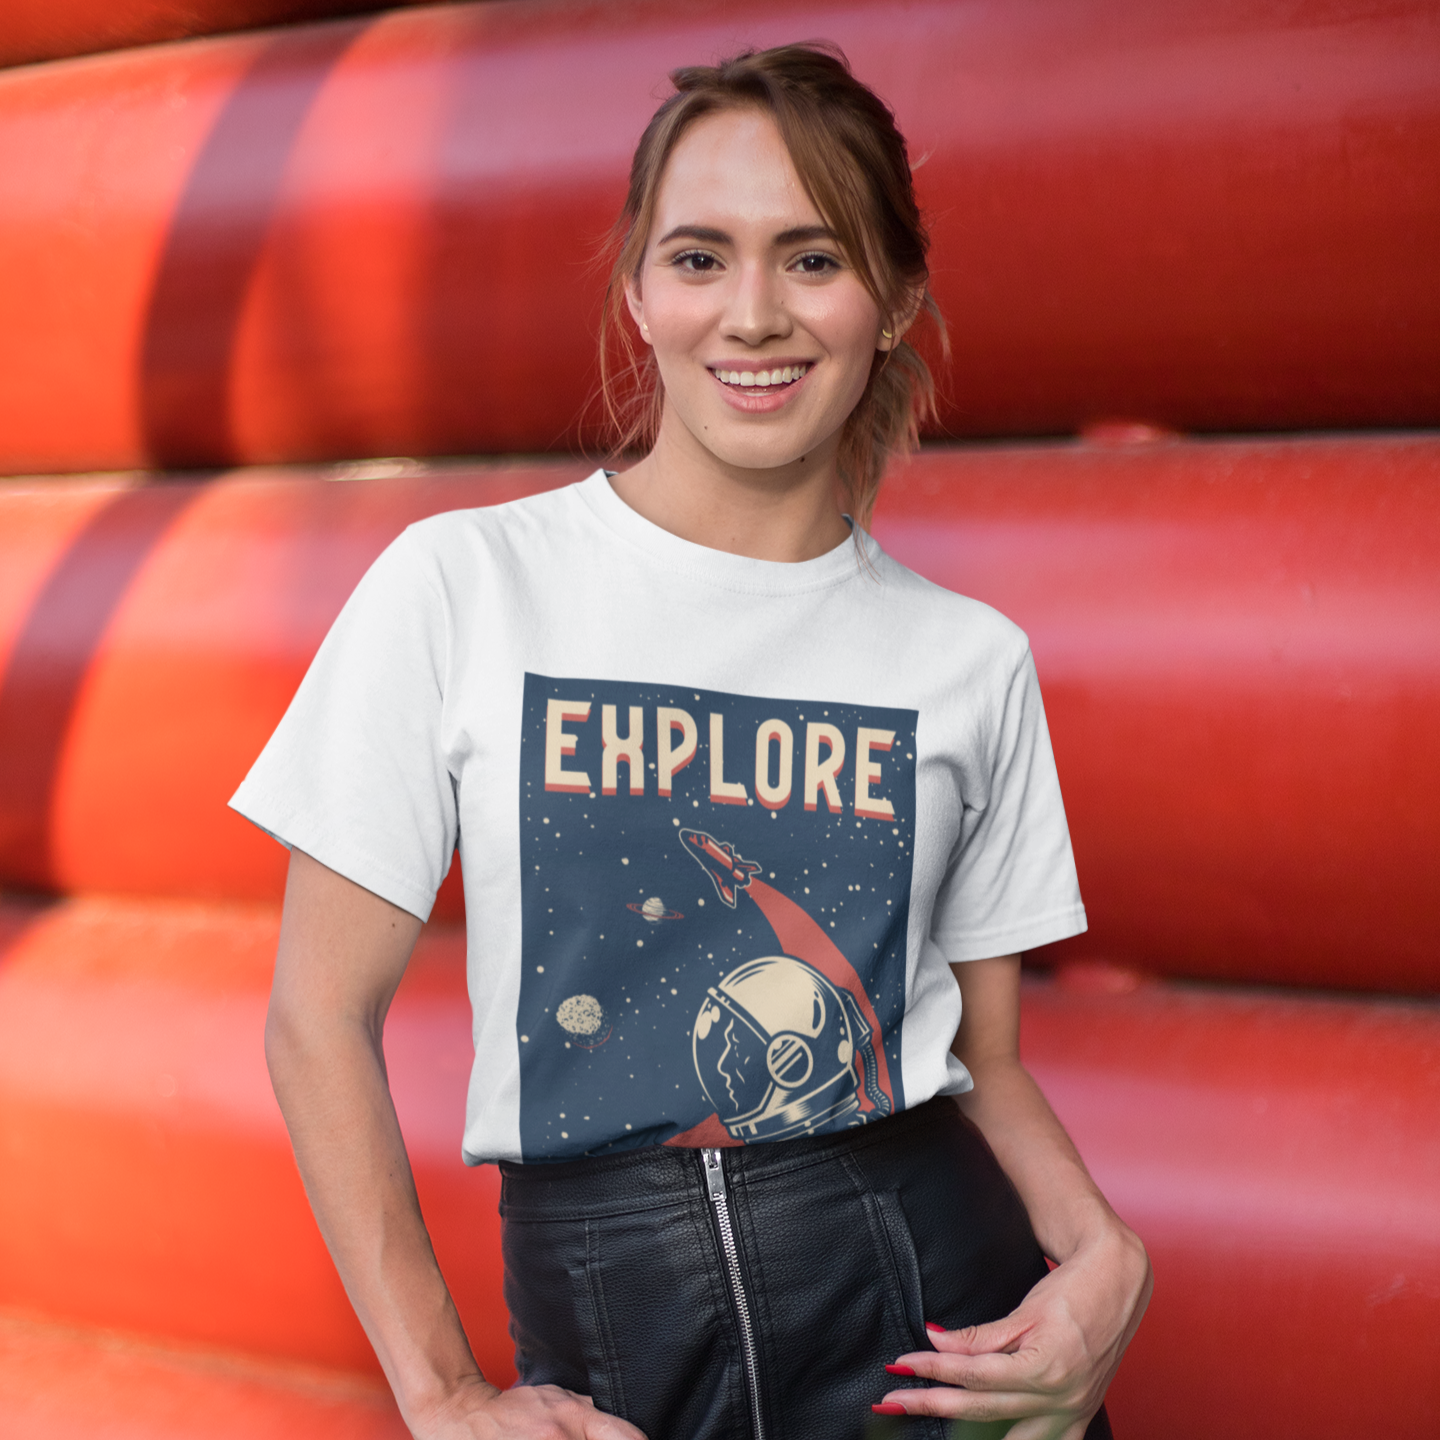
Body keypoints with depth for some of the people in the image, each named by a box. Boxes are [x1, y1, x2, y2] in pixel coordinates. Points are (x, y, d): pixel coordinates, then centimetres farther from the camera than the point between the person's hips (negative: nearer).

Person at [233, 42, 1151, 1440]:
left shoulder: (971, 659, 1)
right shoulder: (464, 587, -6)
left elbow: (985, 1058, 9)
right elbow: (321, 1018, -4)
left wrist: (1101, 1250, -11)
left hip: (933, 1317, 2)